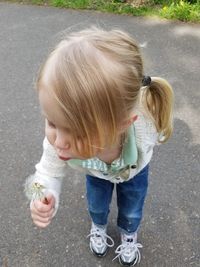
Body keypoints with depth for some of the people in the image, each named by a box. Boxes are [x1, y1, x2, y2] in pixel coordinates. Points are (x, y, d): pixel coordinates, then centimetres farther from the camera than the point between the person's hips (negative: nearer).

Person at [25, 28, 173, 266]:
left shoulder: (144, 126, -49)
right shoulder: (60, 139, -45)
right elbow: (49, 172, -24)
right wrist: (43, 200, -47)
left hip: (134, 172, 0)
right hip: (95, 173, 1)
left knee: (131, 212, 20)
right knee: (96, 206, 23)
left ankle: (129, 235, 58)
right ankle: (98, 227, 61)